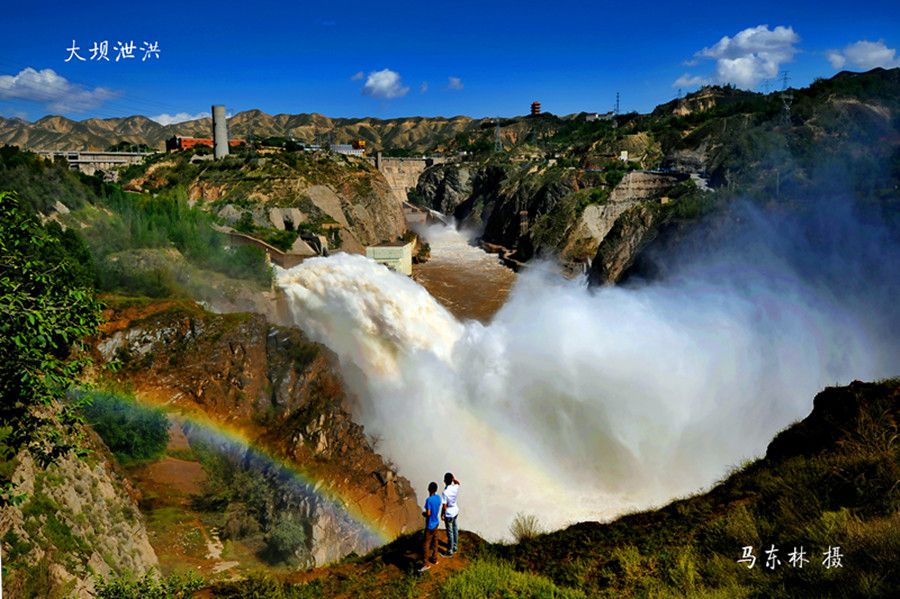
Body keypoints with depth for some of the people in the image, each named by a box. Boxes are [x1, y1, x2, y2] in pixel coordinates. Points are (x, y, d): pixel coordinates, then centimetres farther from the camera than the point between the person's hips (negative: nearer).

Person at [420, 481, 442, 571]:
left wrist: (423, 513, -6)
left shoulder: (429, 500, -25)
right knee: (435, 541, 19)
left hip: (430, 525, -7)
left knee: (426, 544, 0)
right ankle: (434, 559, 31)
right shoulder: (438, 497, -3)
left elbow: (428, 513, -26)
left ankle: (426, 564, 4)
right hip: (436, 523, 7)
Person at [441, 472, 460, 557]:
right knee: (455, 529, 23)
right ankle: (455, 547, 40)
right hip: (456, 511, 7)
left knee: (450, 532, 8)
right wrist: (453, 478, -4)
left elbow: (444, 506, -22)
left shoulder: (445, 493, -30)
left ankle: (450, 552, 23)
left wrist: (442, 515, -6)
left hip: (449, 514, -7)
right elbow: (457, 483, 13)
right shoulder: (456, 487, -13)